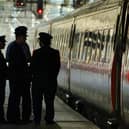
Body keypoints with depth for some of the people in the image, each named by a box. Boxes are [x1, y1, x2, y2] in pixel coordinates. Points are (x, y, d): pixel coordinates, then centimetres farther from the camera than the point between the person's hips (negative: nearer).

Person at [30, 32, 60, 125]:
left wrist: (36, 76, 10)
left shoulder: (36, 53, -11)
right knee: (49, 101, 9)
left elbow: (32, 66, -7)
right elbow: (57, 67, -2)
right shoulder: (55, 53, -5)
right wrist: (53, 77, 10)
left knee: (37, 101, 7)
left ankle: (37, 119, 9)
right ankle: (49, 119, 9)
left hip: (38, 80, -1)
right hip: (51, 81, 1)